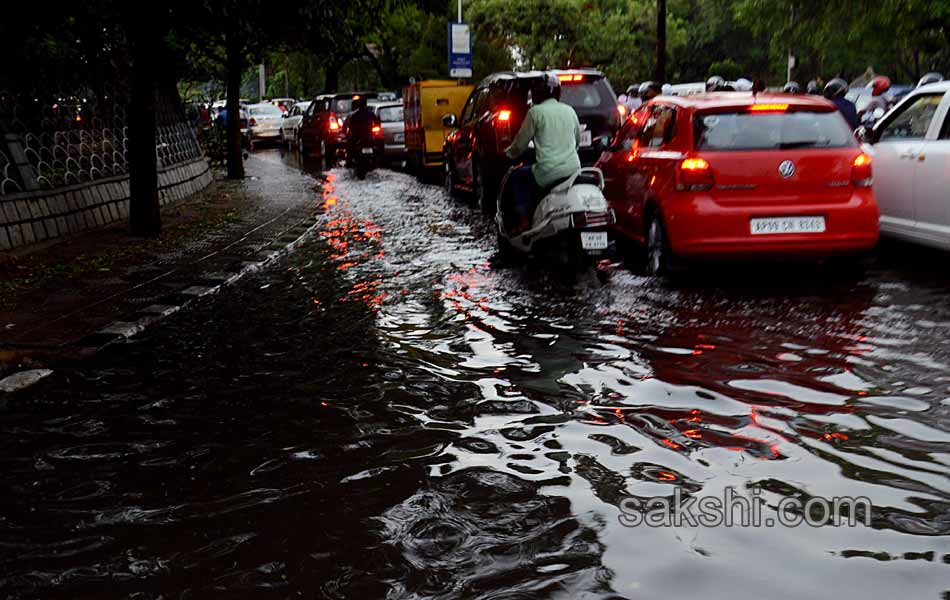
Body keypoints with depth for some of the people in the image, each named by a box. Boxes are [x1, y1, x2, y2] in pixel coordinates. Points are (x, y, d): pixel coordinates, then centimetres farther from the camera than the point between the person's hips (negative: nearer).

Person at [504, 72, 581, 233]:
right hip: (574, 169, 6)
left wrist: (509, 153, 22)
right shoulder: (569, 111, 13)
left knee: (515, 177, 17)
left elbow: (520, 143, 2)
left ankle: (524, 219, 6)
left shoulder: (536, 112, -3)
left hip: (549, 171, -6)